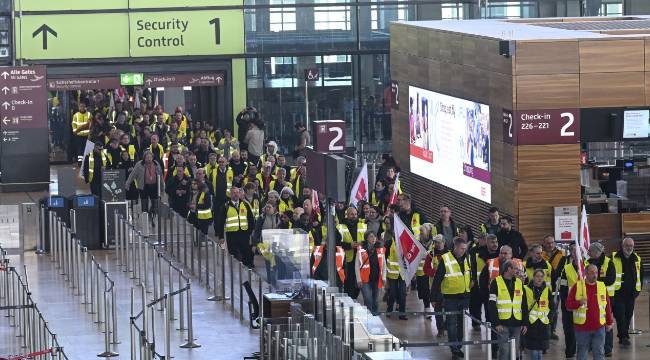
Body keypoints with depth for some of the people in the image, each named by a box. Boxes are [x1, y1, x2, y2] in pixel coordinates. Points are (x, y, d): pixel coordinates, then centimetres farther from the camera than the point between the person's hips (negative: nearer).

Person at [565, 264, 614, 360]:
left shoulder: (602, 286, 6)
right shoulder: (577, 286, -2)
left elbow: (607, 306, 12)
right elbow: (568, 304, -4)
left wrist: (609, 322, 13)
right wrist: (579, 303, -23)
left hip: (599, 327, 2)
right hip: (582, 327, -2)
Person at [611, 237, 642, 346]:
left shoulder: (637, 259, 9)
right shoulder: (614, 258, -5)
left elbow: (640, 275, 16)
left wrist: (637, 290, 9)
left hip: (631, 293, 5)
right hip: (618, 293, -5)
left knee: (628, 315, 9)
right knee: (620, 315, -10)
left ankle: (624, 336, 19)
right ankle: (623, 337, -9)